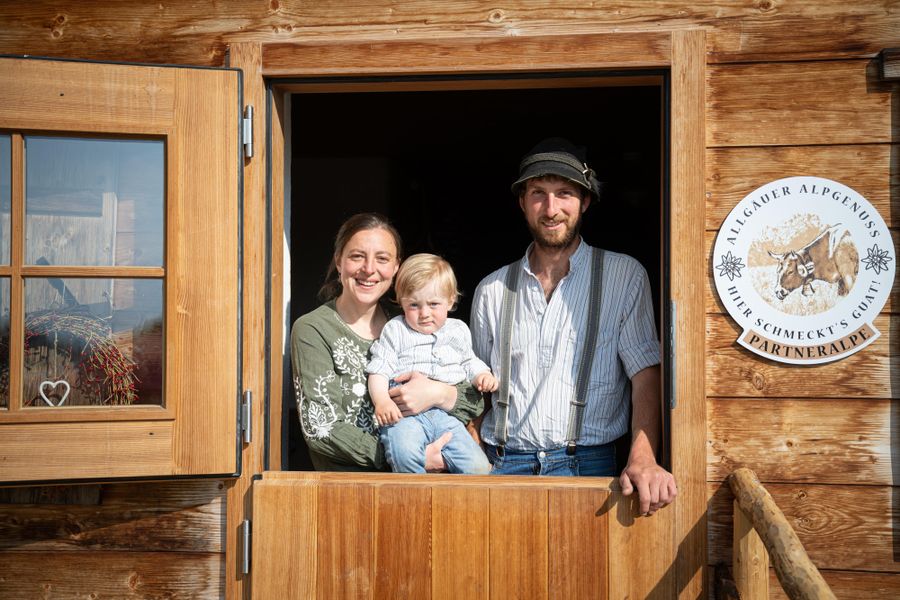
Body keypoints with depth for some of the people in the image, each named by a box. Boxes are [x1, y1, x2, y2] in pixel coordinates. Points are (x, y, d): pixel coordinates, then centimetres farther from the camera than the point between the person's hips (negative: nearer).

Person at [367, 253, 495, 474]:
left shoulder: (458, 331, 19)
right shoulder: (395, 331, 9)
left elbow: (469, 363, 32)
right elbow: (379, 369, 3)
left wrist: (482, 376, 9)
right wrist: (381, 401, -15)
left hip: (446, 416, 3)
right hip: (404, 414, -3)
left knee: (478, 468, -14)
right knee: (405, 455, -35)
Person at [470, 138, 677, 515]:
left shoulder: (625, 276, 3)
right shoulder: (492, 291, 12)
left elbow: (645, 376, -3)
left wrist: (643, 460, -18)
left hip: (586, 465, -1)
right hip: (503, 466, 2)